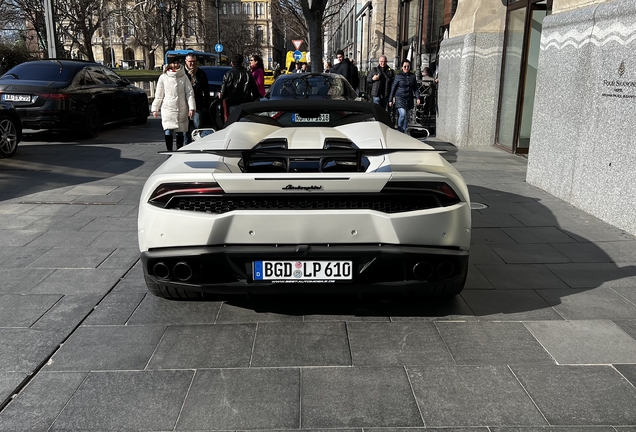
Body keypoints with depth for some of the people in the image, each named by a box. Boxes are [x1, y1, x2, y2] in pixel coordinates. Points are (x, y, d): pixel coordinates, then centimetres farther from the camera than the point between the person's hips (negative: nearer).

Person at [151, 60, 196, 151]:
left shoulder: (184, 77, 3)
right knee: (168, 132, -10)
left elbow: (189, 93, 1)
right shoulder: (163, 77, 3)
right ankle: (169, 151, -1)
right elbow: (158, 95, 8)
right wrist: (155, 109, 8)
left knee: (180, 133, 7)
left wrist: (192, 108, -8)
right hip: (168, 109, -1)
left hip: (182, 110, 1)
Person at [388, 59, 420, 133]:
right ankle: (399, 131, -5)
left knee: (406, 116, 7)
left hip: (409, 99, 4)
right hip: (400, 98, -4)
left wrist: (418, 98, 1)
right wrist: (390, 100, -2)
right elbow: (393, 88, 0)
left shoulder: (412, 76, 8)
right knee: (402, 114, -19)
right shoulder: (398, 76, -3)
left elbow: (416, 88, 13)